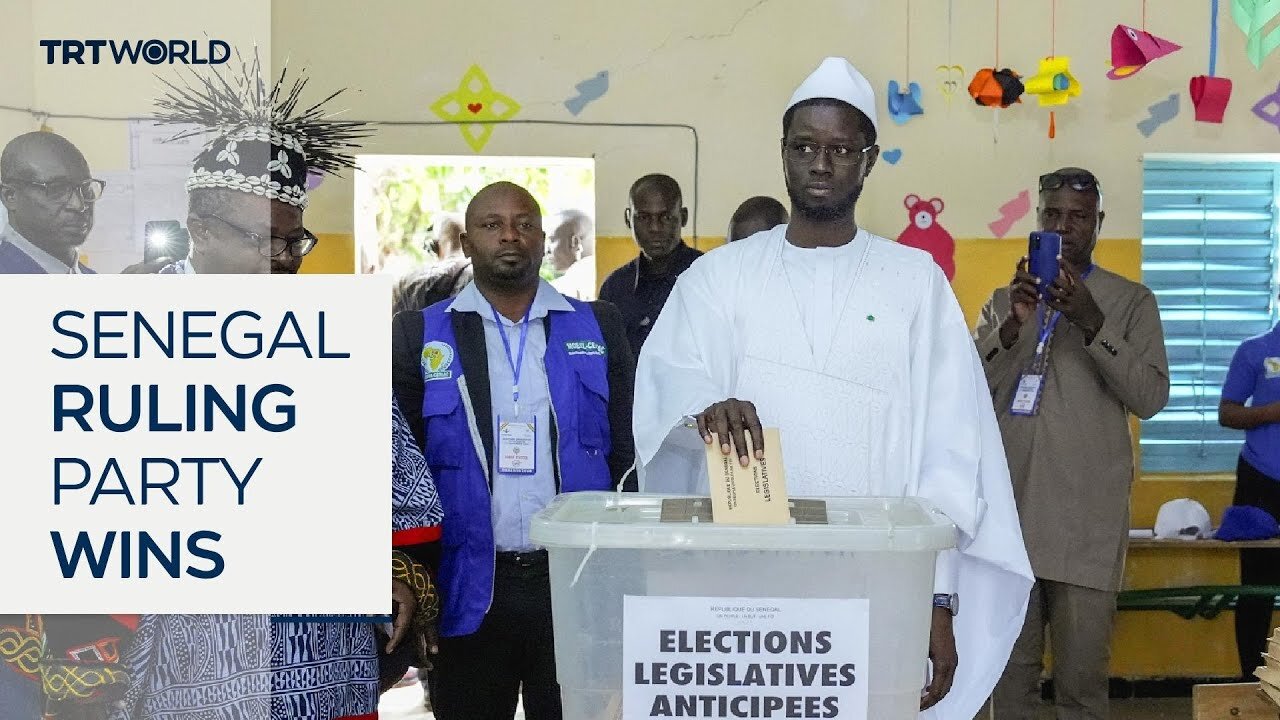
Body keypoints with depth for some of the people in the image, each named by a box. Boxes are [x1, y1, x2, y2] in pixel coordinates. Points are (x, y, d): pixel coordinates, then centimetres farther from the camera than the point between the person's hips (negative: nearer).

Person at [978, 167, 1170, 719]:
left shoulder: (1132, 302, 6)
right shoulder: (1004, 299, 13)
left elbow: (1151, 398, -5)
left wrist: (1092, 323, -16)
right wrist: (1013, 326, -12)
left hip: (1087, 521, -2)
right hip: (1008, 511, 2)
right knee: (1010, 674, 8)